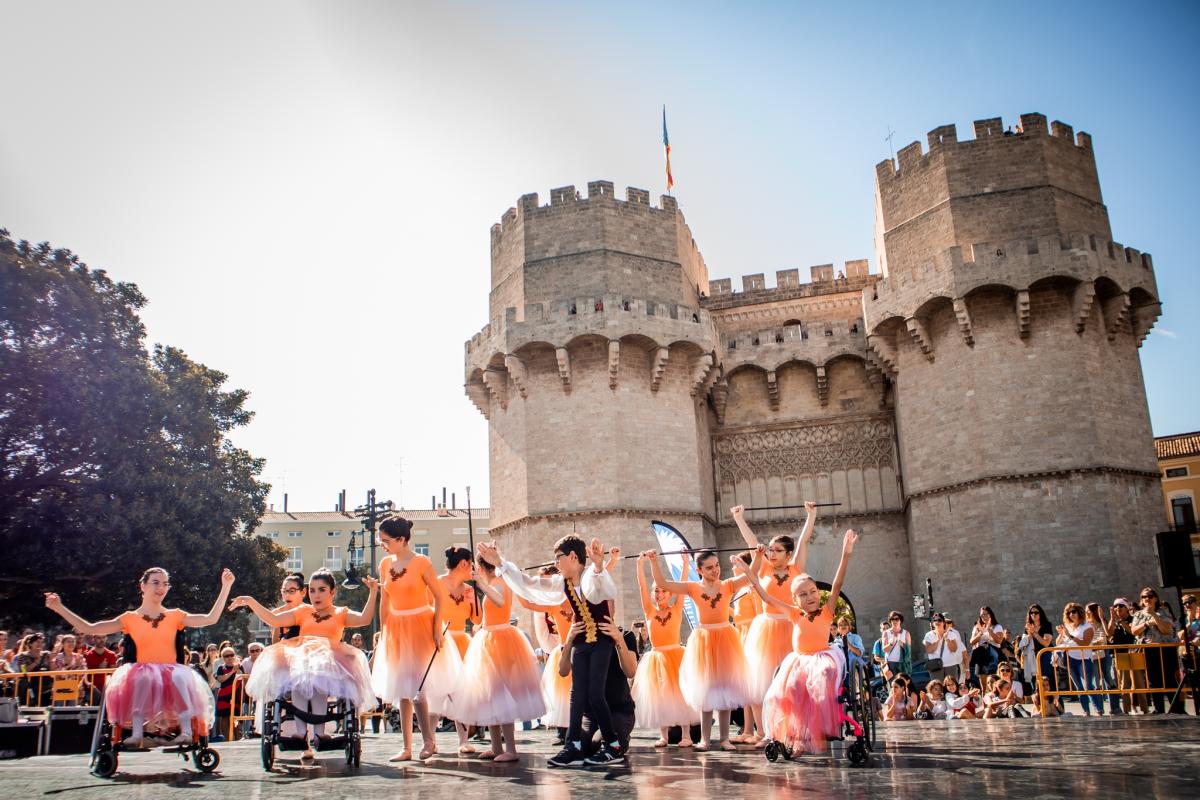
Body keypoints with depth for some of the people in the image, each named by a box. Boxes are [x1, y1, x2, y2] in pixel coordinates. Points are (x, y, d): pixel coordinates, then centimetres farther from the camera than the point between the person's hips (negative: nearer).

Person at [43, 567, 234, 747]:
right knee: (141, 679, -36)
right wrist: (60, 608, 3)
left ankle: (186, 730, -37)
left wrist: (225, 587, -3)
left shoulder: (175, 616, 13)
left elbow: (210, 618, 2)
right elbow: (90, 629, 8)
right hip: (142, 672, 0)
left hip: (172, 673, 0)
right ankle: (137, 733, -38)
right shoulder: (130, 619, 12)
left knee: (182, 678, -35)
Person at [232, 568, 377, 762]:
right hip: (300, 660, 2)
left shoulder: (341, 614, 19)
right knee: (298, 683, -35)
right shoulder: (303, 612, 26)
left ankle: (318, 735, -33)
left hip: (328, 663, -2)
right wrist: (251, 602, 7)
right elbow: (273, 620, 16)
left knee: (318, 682, -38)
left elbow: (364, 619, 0)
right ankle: (303, 738, -34)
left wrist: (373, 593, -10)